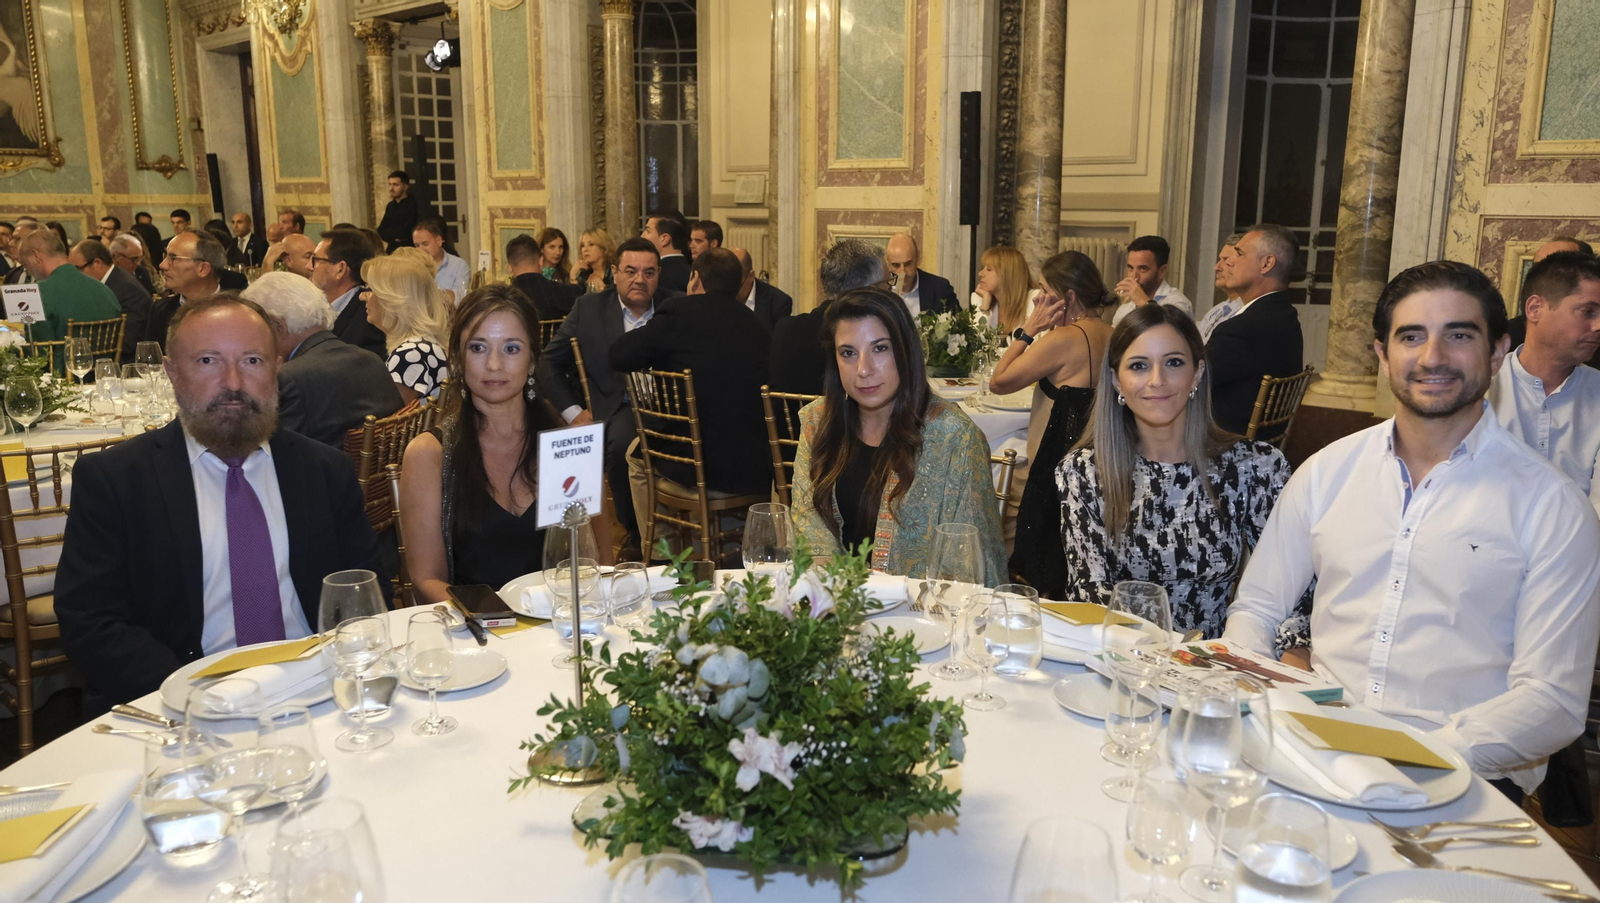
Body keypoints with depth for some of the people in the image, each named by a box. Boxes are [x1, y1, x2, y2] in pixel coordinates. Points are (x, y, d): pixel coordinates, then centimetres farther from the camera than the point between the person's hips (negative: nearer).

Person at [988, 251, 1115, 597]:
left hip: (1057, 465, -8)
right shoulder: (1112, 336, 4)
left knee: (1046, 580, 5)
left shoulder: (1063, 338, -18)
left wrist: (1028, 329, -7)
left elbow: (998, 382, -11)